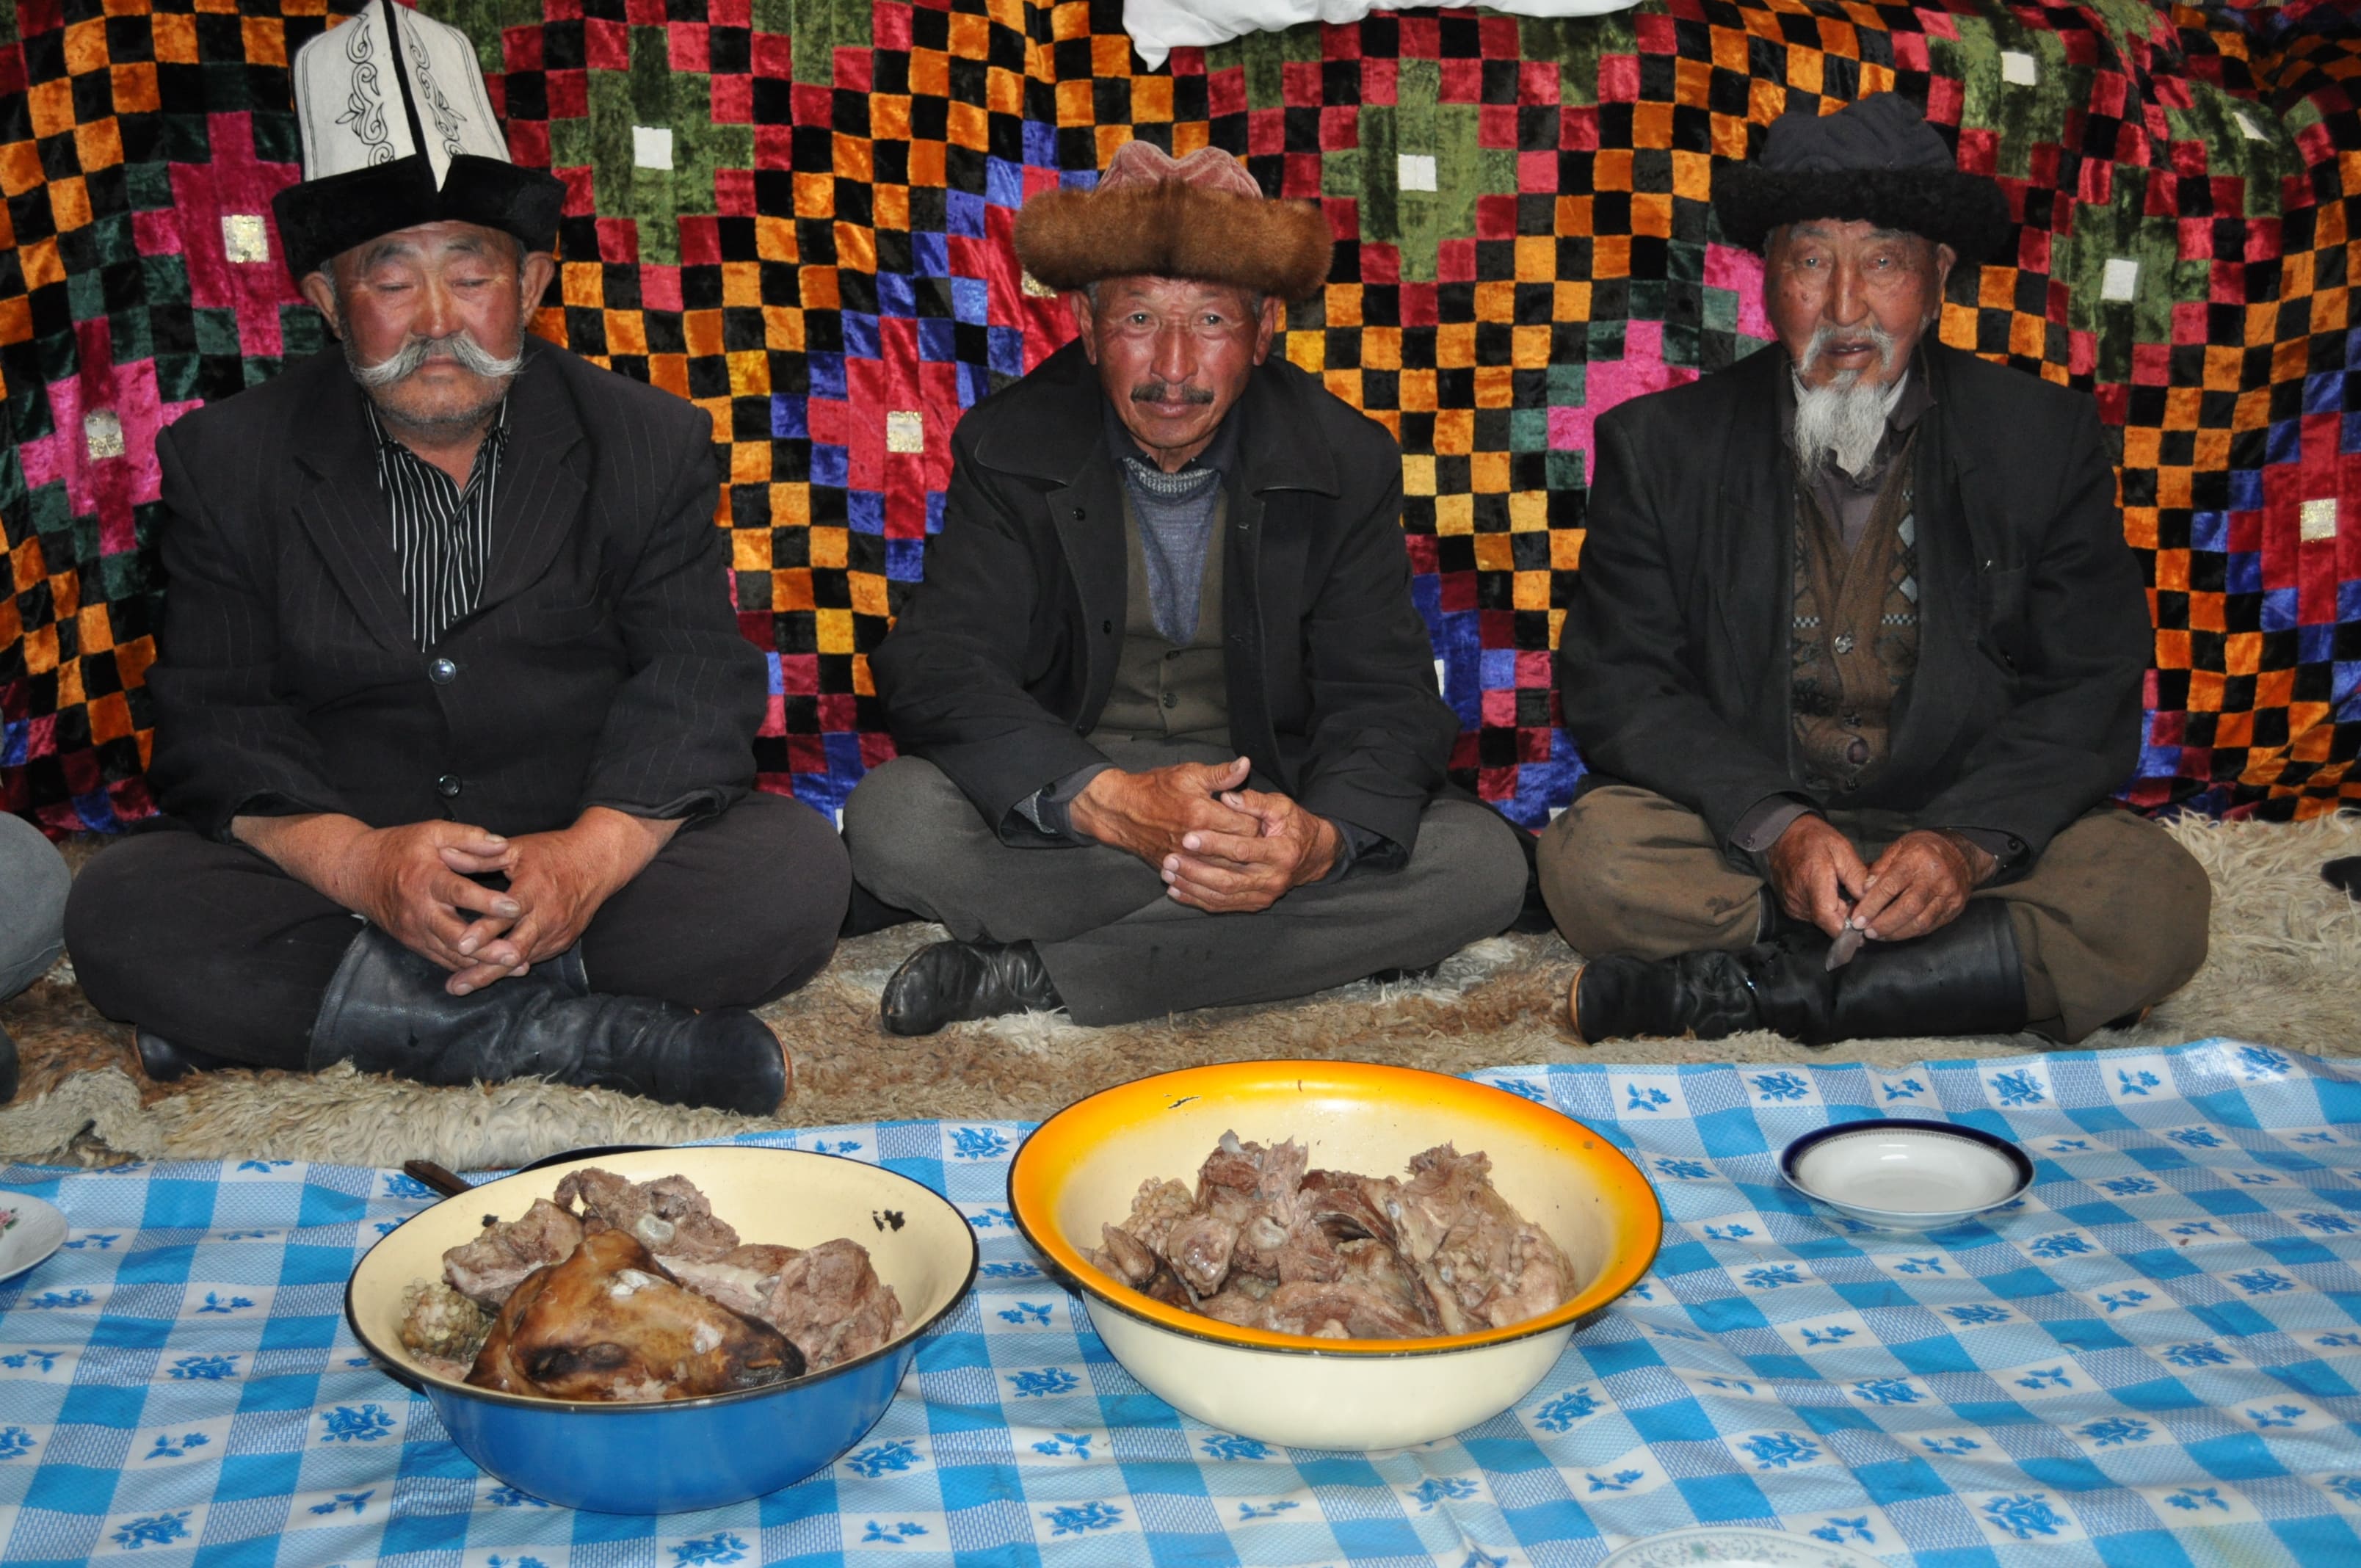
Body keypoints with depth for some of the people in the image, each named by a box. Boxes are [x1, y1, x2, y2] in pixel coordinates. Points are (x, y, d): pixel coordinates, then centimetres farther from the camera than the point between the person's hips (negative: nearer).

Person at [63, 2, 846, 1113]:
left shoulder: (651, 444, 2)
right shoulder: (226, 465, 3)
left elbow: (697, 685, -6)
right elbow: (212, 722, -4)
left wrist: (593, 852, -27)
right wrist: (356, 861, -25)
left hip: (593, 864, 0)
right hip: (338, 878, 1)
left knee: (795, 869, -26)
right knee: (119, 913, -25)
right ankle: (579, 1033, -29)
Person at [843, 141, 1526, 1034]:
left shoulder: (1346, 464, -3)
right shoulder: (1008, 450, -5)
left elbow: (1383, 693, -8)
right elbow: (939, 669, -16)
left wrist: (1323, 837, -33)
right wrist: (1105, 801, -37)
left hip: (1270, 805, 2)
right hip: (1053, 812, -1)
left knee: (1482, 863, -25)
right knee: (892, 819, -29)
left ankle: (1038, 973, -24)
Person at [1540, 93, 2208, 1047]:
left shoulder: (2045, 439, 3)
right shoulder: (1660, 447, 1)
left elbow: (2088, 692, 1)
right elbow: (1617, 685, -3)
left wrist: (1970, 841, -18)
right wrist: (1773, 825, -19)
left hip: (1970, 834, 1)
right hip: (1738, 838, -1)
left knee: (2157, 902, -26)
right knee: (1593, 857, -29)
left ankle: (1737, 989, -25)